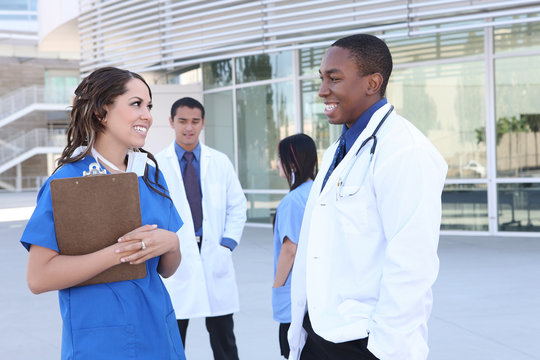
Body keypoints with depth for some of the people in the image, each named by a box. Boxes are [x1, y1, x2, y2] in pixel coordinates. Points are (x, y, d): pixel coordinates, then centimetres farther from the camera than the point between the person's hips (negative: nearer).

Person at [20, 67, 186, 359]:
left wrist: (171, 242, -13)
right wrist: (121, 252, -23)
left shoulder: (151, 176, 6)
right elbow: (39, 277, -19)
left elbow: (167, 270, 9)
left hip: (157, 334, 6)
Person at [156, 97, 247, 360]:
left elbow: (237, 207, 9)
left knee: (223, 338, 7)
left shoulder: (220, 162, 8)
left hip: (214, 258, 2)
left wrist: (226, 246, -3)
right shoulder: (157, 165, 1)